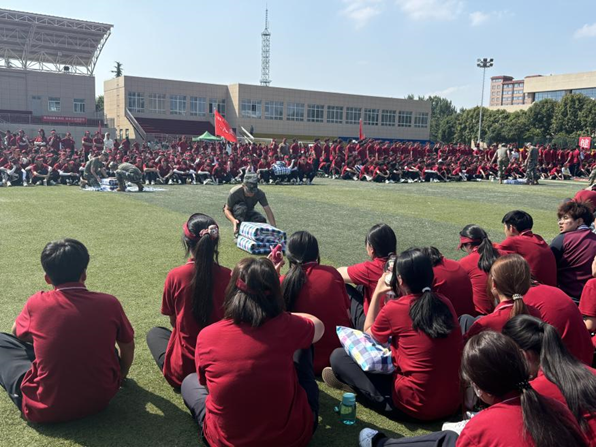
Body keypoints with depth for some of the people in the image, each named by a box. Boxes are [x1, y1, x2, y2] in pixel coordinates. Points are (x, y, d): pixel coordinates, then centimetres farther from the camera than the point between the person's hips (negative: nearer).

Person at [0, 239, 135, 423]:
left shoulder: (37, 303, -10)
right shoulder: (110, 304, -9)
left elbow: (17, 332, 13)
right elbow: (128, 347, 7)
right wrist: (121, 377, 27)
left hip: (46, 409, -2)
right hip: (101, 399, 2)